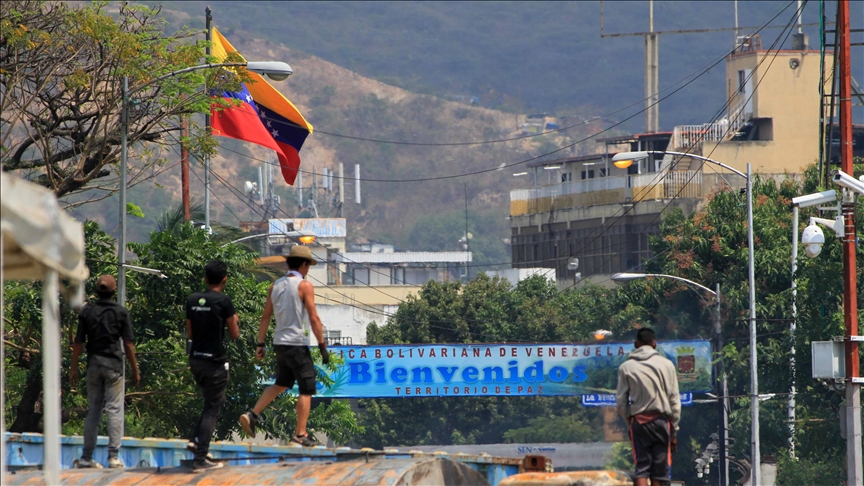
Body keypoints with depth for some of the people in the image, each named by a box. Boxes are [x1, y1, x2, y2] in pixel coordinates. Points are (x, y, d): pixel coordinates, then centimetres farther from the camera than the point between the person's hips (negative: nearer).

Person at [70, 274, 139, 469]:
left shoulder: (87, 312, 4)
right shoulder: (120, 312, -3)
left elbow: (78, 342, 4)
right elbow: (128, 344, -3)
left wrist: (74, 368, 10)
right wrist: (135, 370, 4)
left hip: (93, 364, 3)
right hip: (114, 364, -3)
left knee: (93, 410, 9)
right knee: (114, 410, -2)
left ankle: (86, 457, 8)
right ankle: (113, 456, -8)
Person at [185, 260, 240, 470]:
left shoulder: (192, 300, 5)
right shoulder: (223, 301, -13)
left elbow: (189, 333, 11)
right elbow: (234, 334, -7)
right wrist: (234, 321, 13)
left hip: (195, 359, 6)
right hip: (215, 361, -6)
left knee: (213, 402, 23)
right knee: (212, 408, 0)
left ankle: (195, 440, 9)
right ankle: (200, 458, -3)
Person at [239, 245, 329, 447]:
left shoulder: (275, 286, 10)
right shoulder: (304, 286, -10)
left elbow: (265, 317, 11)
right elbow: (314, 319, -14)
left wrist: (260, 345, 15)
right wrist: (322, 346, -10)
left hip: (279, 343, 7)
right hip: (297, 343, -7)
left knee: (281, 384, 22)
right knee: (306, 389, 0)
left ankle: (252, 415, 10)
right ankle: (300, 434, -3)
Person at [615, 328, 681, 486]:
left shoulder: (626, 367, 2)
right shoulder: (666, 365, 1)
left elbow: (621, 401, 1)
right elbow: (674, 400, 1)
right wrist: (674, 429, 8)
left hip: (638, 420, 0)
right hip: (661, 420, 0)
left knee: (642, 468, -1)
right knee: (658, 472, 5)